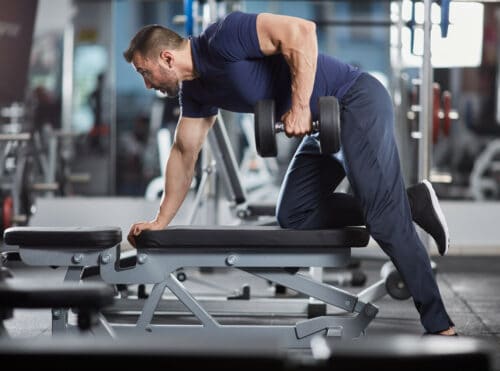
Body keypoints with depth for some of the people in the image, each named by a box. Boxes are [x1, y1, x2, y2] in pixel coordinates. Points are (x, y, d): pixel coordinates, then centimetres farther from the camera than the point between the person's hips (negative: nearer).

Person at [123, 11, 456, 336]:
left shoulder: (221, 40, -20)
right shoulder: (195, 89, 10)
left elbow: (301, 31, -28)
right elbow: (185, 153, 19)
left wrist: (300, 106, -25)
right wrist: (161, 221, 18)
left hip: (358, 102, -10)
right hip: (326, 122, 10)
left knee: (383, 218, -17)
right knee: (293, 216, 5)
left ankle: (439, 325, -11)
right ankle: (408, 203, 7)